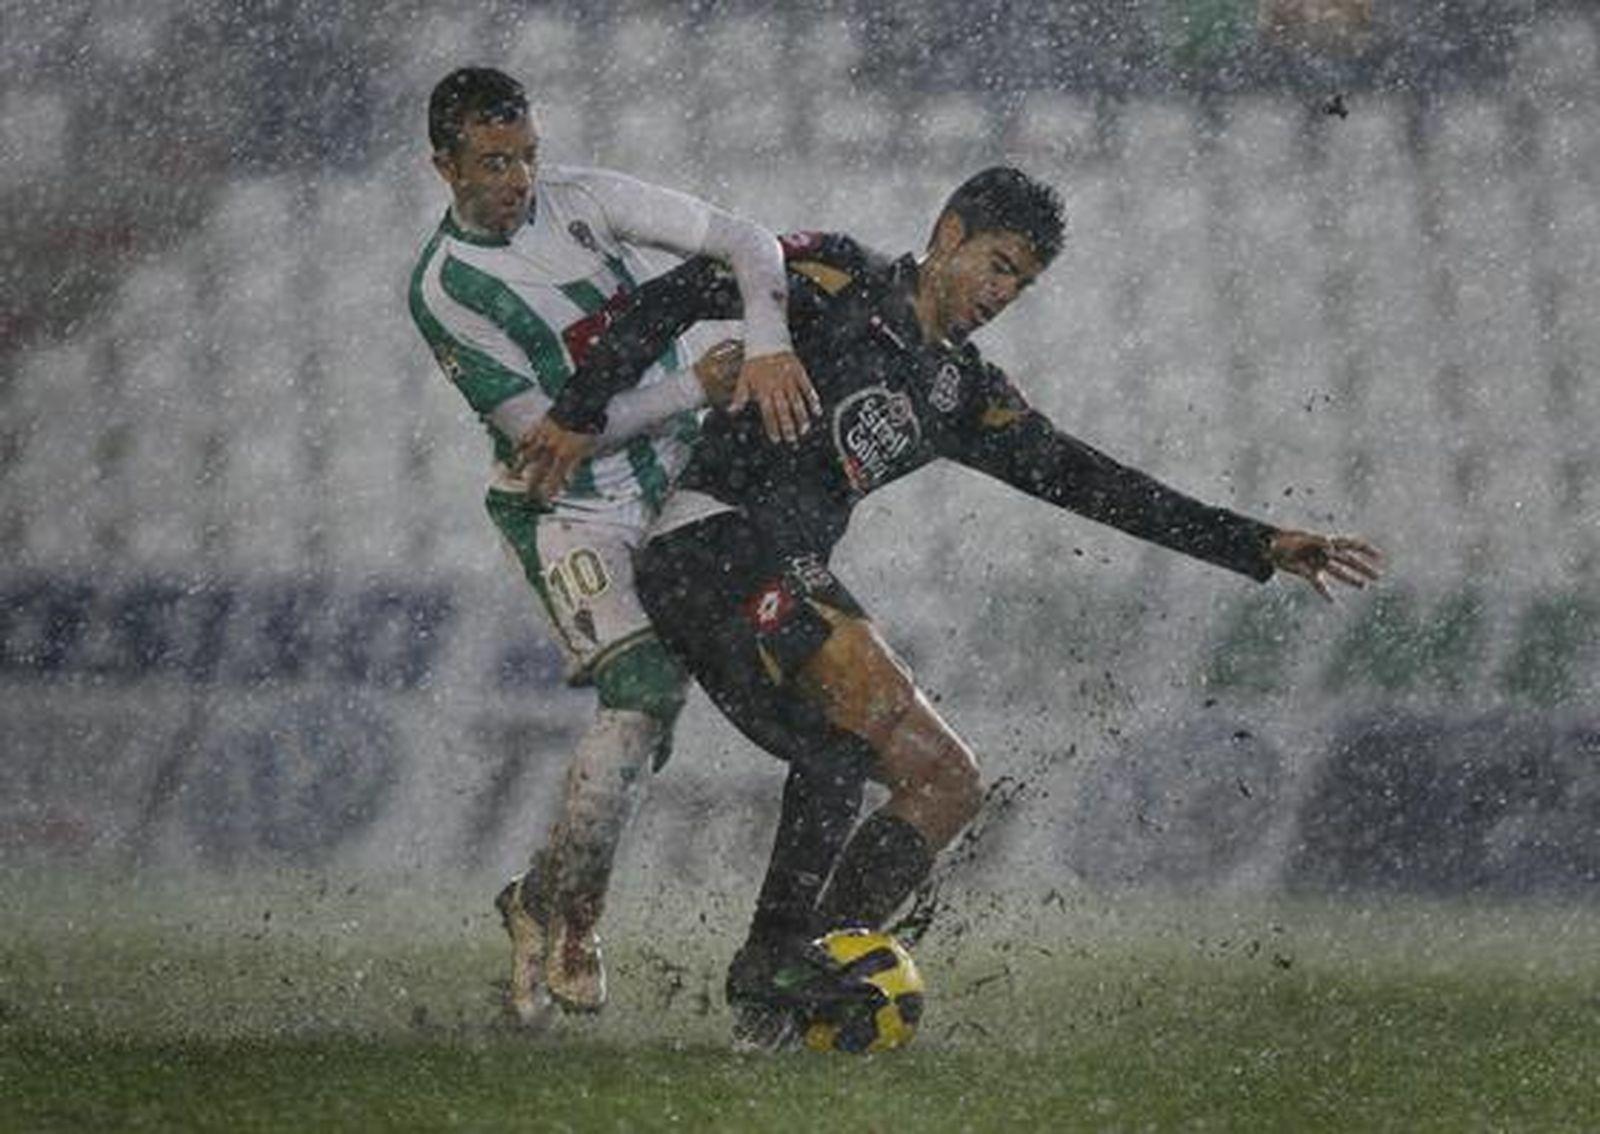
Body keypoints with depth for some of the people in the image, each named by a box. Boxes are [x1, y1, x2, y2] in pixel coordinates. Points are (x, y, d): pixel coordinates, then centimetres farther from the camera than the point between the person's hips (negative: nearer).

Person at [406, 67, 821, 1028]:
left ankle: (550, 904, 7)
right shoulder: (445, 290, -13)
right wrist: (692, 388, -18)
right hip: (569, 508, -5)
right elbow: (545, 432, -16)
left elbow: (744, 242, -4)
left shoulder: (584, 200, -2)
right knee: (639, 694, -19)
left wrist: (768, 346, -24)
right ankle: (561, 913, -7)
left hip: (671, 479, 5)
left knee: (656, 700, -5)